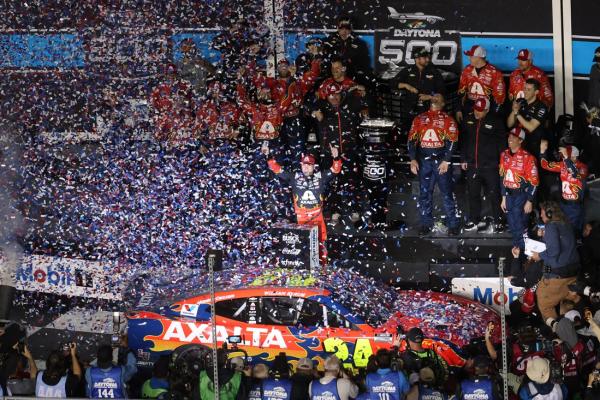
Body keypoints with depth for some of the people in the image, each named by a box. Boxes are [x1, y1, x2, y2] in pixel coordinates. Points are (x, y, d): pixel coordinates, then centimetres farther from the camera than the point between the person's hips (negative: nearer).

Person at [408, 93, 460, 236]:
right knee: (424, 193, 5)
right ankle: (426, 224, 11)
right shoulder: (419, 119, 13)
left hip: (441, 161, -3)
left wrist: (446, 161, -11)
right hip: (423, 161, 3)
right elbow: (411, 140, 10)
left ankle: (452, 224, 1)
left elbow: (451, 141, -3)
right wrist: (413, 159, 0)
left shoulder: (448, 120, 4)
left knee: (447, 193, -3)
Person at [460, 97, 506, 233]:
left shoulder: (495, 122, -6)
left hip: (490, 165, -4)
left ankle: (497, 222, 6)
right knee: (473, 194, 11)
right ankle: (475, 220, 22)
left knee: (493, 195, -1)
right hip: (472, 165, 5)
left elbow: (502, 142, -4)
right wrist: (463, 159, 11)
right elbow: (463, 140, 13)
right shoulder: (468, 120, 6)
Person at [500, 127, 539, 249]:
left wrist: (529, 201, -14)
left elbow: (534, 182, -13)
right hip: (509, 195, 6)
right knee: (512, 227, 13)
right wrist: (504, 198, 14)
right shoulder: (504, 155, 5)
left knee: (520, 227, -6)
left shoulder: (527, 157, -15)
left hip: (522, 195, -6)